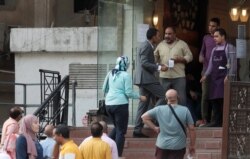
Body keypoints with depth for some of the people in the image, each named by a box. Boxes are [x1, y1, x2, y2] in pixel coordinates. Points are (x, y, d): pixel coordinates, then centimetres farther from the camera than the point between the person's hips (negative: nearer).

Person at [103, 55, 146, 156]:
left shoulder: (110, 74, 9)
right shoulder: (126, 76, -8)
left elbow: (104, 89, 18)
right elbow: (129, 92, -11)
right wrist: (140, 97, 3)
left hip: (108, 104, 6)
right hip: (120, 104, -6)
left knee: (117, 127, 25)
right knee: (121, 131, 3)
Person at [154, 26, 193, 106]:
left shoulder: (182, 44, 4)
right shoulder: (161, 45, 12)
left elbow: (189, 56, 2)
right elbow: (155, 57, 18)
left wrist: (180, 59, -14)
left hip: (179, 76, -2)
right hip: (164, 77, 3)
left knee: (181, 99, -4)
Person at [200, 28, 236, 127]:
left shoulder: (229, 48, -2)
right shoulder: (214, 50, 19)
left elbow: (233, 63, -9)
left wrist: (229, 76, -17)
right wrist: (206, 75, 10)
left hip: (224, 77, -7)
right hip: (214, 77, 7)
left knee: (222, 99, -13)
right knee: (214, 100, 3)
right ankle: (216, 121, 7)